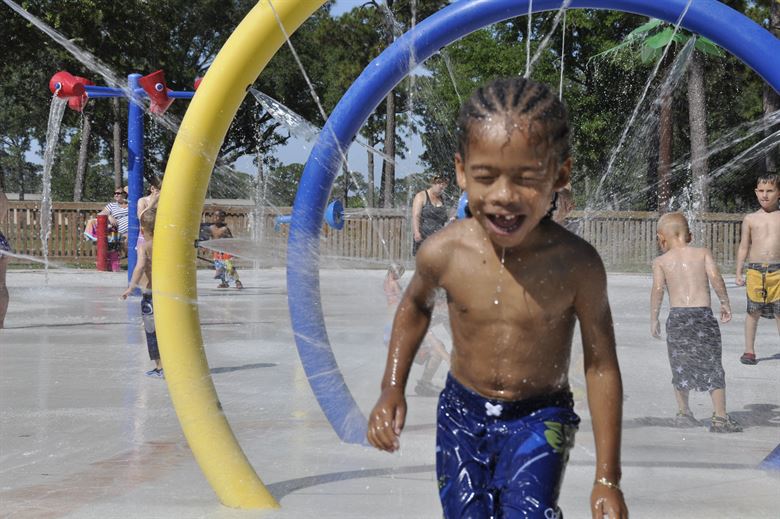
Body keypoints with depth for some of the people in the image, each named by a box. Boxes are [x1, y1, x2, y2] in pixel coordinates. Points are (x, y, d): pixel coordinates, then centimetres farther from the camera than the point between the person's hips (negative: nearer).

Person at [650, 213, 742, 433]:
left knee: (680, 367, 15)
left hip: (677, 316, 1)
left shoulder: (661, 261, 5)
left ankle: (683, 412, 21)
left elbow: (658, 289, -5)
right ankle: (720, 417, 0)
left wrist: (654, 319, 0)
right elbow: (715, 277, -7)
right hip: (703, 314, -1)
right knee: (713, 367, 4)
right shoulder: (703, 253, 6)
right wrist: (725, 303, 3)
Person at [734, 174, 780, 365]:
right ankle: (749, 351, 14)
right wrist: (739, 273, 4)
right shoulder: (750, 219, 6)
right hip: (755, 270, 1)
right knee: (753, 311, 5)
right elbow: (744, 247, 9)